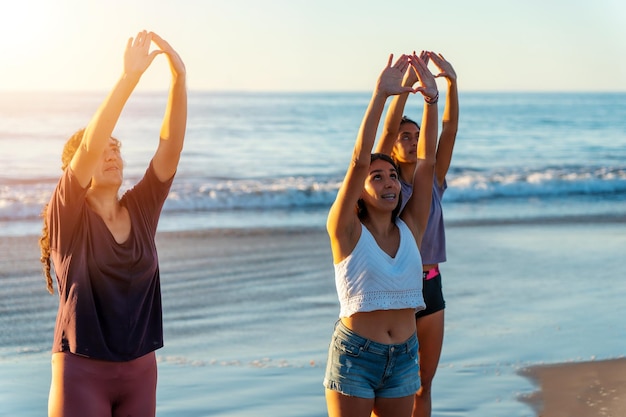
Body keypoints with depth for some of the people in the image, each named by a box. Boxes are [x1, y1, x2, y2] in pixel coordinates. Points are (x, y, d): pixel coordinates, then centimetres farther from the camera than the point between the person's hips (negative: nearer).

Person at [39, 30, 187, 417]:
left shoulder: (141, 209, 3)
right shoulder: (69, 215, -8)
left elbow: (171, 144, -8)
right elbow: (89, 145, -23)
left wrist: (179, 78, -20)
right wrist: (129, 77, -30)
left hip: (140, 370, 5)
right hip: (81, 371, -4)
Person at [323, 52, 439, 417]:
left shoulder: (410, 229, 3)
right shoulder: (347, 231, -7)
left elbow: (427, 161, -4)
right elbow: (359, 160, -18)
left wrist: (431, 99, -11)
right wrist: (380, 96, -22)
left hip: (403, 358, 4)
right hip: (354, 355, -4)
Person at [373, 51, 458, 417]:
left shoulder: (433, 181, 7)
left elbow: (450, 127, -2)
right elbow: (388, 129, -19)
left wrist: (451, 83, -13)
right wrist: (406, 85, -27)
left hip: (430, 287, 5)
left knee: (423, 384, 13)